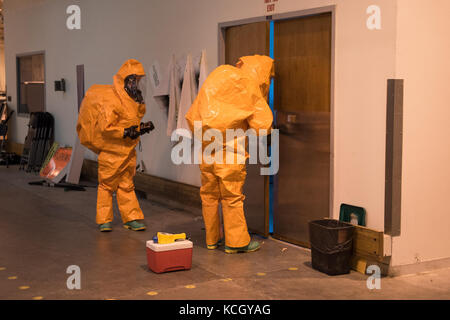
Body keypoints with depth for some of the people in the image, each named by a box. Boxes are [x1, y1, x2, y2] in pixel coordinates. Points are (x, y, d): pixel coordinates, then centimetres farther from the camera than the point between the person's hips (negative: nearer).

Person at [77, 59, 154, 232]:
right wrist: (126, 132, -23)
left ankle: (132, 218, 18)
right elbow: (105, 127, -24)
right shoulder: (112, 100, -18)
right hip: (111, 151, -8)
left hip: (127, 150, 8)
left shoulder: (132, 99, 10)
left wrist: (141, 127, 4)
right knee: (107, 185, 3)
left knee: (126, 185, 13)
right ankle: (104, 221, 12)